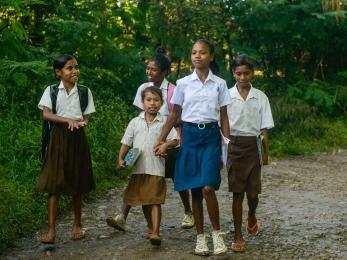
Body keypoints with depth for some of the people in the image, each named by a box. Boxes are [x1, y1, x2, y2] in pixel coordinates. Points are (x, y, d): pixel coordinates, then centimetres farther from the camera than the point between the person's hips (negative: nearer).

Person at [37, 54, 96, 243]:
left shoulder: (84, 91, 4)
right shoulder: (51, 90, 1)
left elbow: (85, 118, 4)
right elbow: (46, 114, -9)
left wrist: (81, 123, -19)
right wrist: (68, 120, -21)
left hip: (77, 138, 1)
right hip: (58, 137, -1)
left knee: (77, 185, 9)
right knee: (53, 184, -5)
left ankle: (77, 225, 25)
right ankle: (51, 230, -2)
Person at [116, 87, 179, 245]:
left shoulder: (164, 122, 3)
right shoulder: (135, 122, 8)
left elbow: (174, 139, -2)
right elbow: (126, 142, 9)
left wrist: (166, 144, -22)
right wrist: (121, 158, -3)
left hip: (156, 168, -3)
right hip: (138, 168, 3)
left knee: (155, 201, -7)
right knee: (144, 202, 14)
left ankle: (155, 233, -8)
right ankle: (150, 228, 30)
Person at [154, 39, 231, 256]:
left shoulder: (219, 84, 3)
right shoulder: (183, 83, 4)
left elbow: (224, 117, 6)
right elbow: (174, 114, 9)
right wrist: (161, 140, 5)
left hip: (211, 136, -1)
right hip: (190, 135, 2)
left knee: (208, 188, -15)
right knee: (195, 190, 5)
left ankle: (217, 233, 4)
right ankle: (200, 236, 17)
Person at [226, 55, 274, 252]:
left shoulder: (260, 97, 2)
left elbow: (264, 129, 5)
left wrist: (266, 153, 2)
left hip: (253, 145, 1)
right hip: (234, 145, -1)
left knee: (253, 191, 4)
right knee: (237, 193, 2)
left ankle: (252, 217, 39)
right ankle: (238, 237, 10)